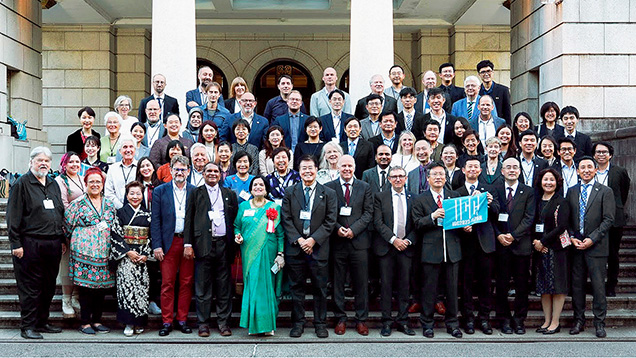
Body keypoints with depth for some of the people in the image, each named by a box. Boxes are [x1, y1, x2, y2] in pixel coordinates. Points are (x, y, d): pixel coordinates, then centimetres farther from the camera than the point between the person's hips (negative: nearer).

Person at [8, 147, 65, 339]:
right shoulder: (21, 183, -3)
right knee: (30, 287, -1)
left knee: (49, 286, 11)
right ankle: (28, 326, 6)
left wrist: (63, 240, 16)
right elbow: (13, 216, -8)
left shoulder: (53, 184, 17)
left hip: (53, 244, 6)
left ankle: (42, 322, 22)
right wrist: (16, 243, -13)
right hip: (30, 243, -6)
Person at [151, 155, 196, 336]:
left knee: (186, 283, 5)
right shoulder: (160, 191, 5)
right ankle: (167, 321, 9)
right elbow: (155, 220, 2)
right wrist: (157, 245, -5)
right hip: (169, 243, -1)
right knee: (167, 284, 1)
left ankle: (182, 320, 16)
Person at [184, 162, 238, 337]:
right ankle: (203, 323, 10)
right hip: (203, 244, -2)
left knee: (224, 286, 5)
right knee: (202, 286, 2)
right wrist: (188, 244, -4)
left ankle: (223, 322, 13)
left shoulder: (229, 194, 14)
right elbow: (189, 219, 4)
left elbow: (235, 219, 12)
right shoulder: (196, 193, 9)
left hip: (224, 244, 2)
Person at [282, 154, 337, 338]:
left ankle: (320, 323, 17)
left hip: (318, 248, -1)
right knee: (296, 287, 6)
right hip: (295, 247, 1)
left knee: (320, 288, 5)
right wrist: (298, 240, -10)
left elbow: (330, 221, -1)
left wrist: (313, 239, -11)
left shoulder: (329, 194, 4)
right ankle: (298, 323, 17)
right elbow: (286, 219, 2)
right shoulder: (290, 193, 7)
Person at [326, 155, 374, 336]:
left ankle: (361, 319, 14)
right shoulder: (329, 187, 6)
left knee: (361, 282, 4)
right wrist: (337, 228, -12)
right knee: (338, 283, 5)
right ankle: (340, 319, 16)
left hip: (359, 241, 1)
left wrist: (354, 229, -10)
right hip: (337, 242, 0)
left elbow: (368, 213, 3)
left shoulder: (364, 187, 9)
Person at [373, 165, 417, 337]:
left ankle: (403, 321, 14)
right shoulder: (380, 197, 4)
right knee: (386, 284, 1)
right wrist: (393, 239, -13)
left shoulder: (413, 198, 9)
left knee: (404, 285, 5)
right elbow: (378, 222, -4)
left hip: (406, 247, 2)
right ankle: (387, 321, 8)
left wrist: (408, 241, -8)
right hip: (386, 247, -2)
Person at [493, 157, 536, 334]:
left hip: (521, 244, 0)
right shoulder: (494, 190, 7)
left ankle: (519, 320, 15)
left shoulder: (528, 192, 5)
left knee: (522, 285, 5)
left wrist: (514, 235, -13)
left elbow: (529, 218, -2)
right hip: (500, 245, 0)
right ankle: (505, 319, 14)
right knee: (502, 285, 3)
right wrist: (498, 235, -10)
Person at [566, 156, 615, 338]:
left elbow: (608, 219, -6)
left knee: (598, 285, -1)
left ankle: (599, 323, 10)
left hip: (596, 246, -3)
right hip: (576, 246, 3)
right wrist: (572, 238, -3)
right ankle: (579, 321, 18)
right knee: (577, 284, 7)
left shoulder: (605, 192, 0)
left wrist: (592, 239, -13)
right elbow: (567, 218, 11)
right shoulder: (571, 191, 11)